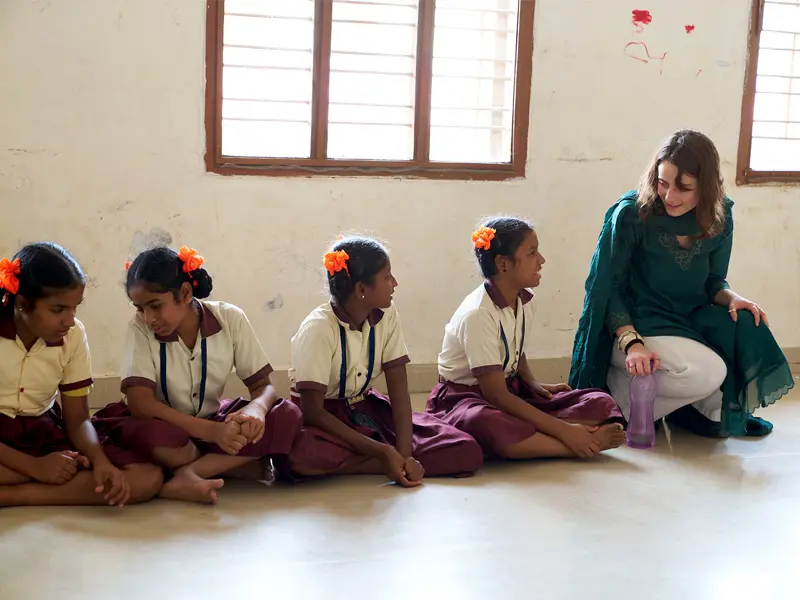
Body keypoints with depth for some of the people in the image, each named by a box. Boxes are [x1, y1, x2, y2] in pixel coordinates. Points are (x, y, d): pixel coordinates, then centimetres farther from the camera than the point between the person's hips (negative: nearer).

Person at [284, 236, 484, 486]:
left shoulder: (387, 315, -8)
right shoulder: (319, 328, -23)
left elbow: (399, 390, -9)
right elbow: (312, 410, -24)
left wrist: (404, 454, -25)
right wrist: (383, 452, -29)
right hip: (321, 417, -4)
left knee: (466, 451, -14)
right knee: (301, 456, -43)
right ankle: (385, 462, -18)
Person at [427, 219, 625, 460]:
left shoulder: (526, 302, 1)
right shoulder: (477, 314, -24)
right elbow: (496, 395, -26)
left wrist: (534, 384, -5)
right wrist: (562, 430, -29)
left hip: (511, 390, 8)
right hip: (464, 396, -7)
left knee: (600, 404, -10)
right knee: (484, 423, -46)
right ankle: (586, 445, -32)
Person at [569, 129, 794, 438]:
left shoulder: (719, 217, -3)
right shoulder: (631, 214, -16)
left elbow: (713, 282, 9)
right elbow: (608, 287, -12)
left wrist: (732, 298, -15)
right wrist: (631, 343, -26)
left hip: (689, 320, 5)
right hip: (637, 324, -5)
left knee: (747, 328, -24)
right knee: (707, 372, -30)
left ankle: (718, 410, -1)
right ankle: (619, 391, -7)